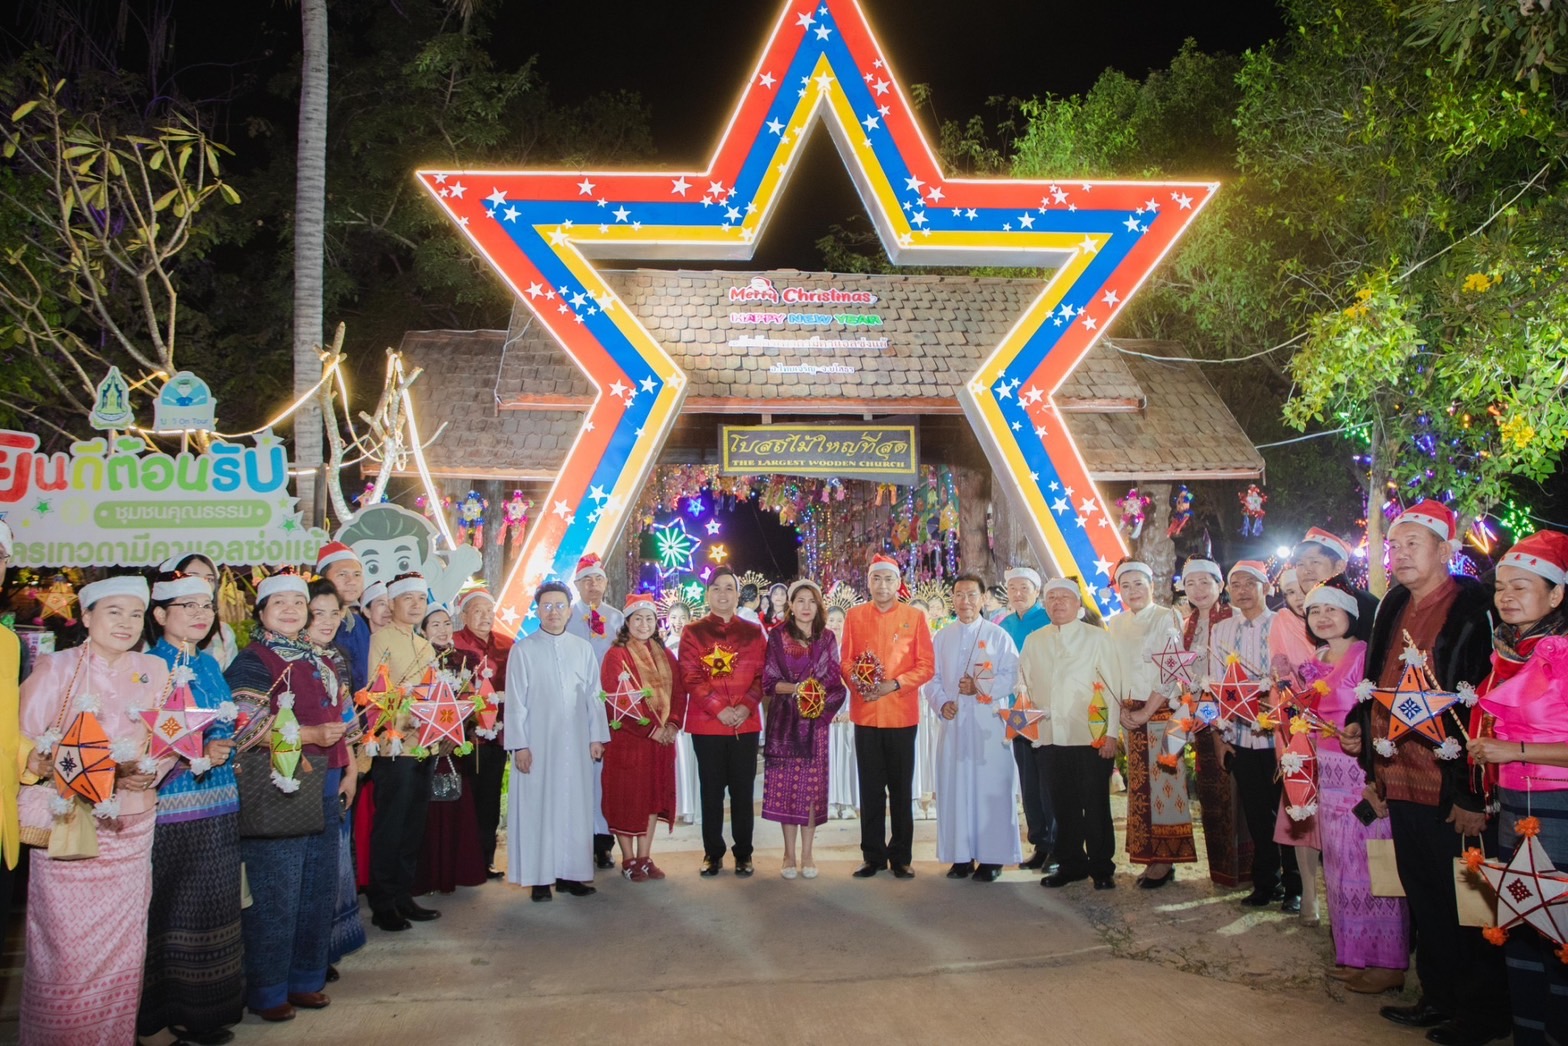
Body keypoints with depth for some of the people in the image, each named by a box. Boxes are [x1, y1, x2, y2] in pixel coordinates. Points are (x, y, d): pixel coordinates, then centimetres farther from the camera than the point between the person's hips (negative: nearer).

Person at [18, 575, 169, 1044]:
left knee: (122, 948, 8)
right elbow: (20, 742, -4)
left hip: (129, 829, 3)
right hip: (68, 826, -3)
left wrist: (149, 772, -8)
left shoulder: (155, 672, 7)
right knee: (66, 948, -1)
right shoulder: (55, 668, -2)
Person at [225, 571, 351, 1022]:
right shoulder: (252, 662, -6)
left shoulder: (319, 662, 16)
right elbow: (245, 728, -17)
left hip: (323, 786, 7)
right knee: (275, 894, -1)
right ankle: (266, 992, 14)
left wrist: (348, 772, 12)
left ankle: (305, 979, 26)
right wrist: (309, 736, -21)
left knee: (319, 889, 12)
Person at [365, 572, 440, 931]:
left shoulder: (426, 647, 18)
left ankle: (403, 896, 21)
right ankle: (382, 905, 9)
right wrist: (396, 729, -21)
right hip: (395, 748, -7)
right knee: (390, 827, -1)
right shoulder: (379, 640, -4)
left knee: (413, 827, 12)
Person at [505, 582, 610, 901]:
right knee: (537, 808, 1)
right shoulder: (523, 650, 0)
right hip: (537, 743, -2)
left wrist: (597, 737, 3)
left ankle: (571, 872, 14)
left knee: (575, 808, 5)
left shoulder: (583, 648, 6)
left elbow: (593, 696, 8)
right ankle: (540, 878, 9)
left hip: (576, 743, 2)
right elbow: (515, 701, -2)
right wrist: (519, 744, -6)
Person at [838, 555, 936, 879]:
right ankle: (873, 856, 17)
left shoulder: (914, 617, 2)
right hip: (865, 715, 1)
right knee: (870, 789, 7)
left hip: (902, 715, -1)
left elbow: (927, 666, -1)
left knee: (901, 790, 6)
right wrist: (856, 682, -13)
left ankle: (901, 857, 16)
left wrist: (895, 685, -14)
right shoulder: (854, 616, 7)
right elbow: (845, 660, 8)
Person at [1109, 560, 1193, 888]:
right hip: (1130, 715, 6)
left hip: (1161, 711, -6)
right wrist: (1123, 710, -2)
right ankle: (1150, 856, 14)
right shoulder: (1115, 624, 11)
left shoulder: (1167, 618, -6)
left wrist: (1146, 712, -14)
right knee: (1140, 785, 7)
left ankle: (1165, 860, 3)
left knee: (1164, 782, -4)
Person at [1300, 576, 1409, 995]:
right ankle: (1353, 956, 23)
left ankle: (1388, 963, 10)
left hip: (1366, 771, -7)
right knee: (1339, 864, 12)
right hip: (1330, 773, 7)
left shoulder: (1366, 655, -10)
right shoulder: (1316, 662, 12)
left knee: (1372, 865, -2)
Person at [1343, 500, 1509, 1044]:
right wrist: (1365, 746, 8)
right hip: (1402, 783, 7)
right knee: (1424, 897, 17)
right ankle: (1440, 996, 31)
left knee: (1466, 901, 6)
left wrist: (1473, 793, -18)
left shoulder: (1473, 610, -13)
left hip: (1453, 788, -7)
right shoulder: (1393, 609, 10)